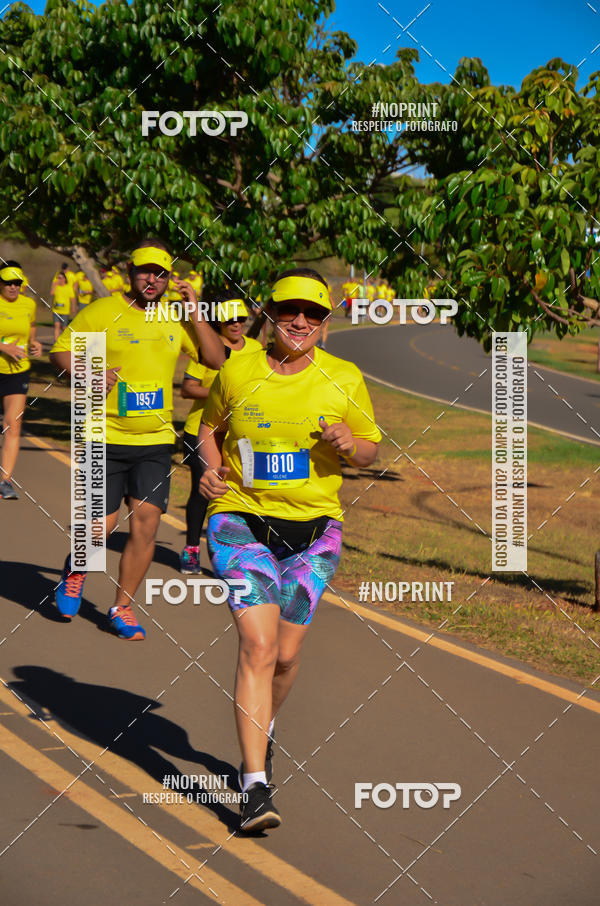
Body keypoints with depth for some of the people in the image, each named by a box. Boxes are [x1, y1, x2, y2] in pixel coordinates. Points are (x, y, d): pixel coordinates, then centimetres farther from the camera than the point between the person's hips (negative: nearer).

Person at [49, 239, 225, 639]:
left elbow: (216, 359, 3)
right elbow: (61, 350, 2)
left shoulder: (176, 319, 8)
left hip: (156, 441, 3)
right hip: (105, 437, -3)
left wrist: (195, 311, -5)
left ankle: (123, 608, 10)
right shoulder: (102, 312, -2)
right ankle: (75, 571, 31)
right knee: (102, 524, -3)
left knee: (147, 520, -6)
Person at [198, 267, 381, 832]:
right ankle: (255, 785, -14)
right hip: (240, 518, -2)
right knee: (258, 644, -16)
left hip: (313, 529, 2)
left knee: (287, 653, 6)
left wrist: (349, 445, -13)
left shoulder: (344, 379, 1)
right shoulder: (236, 372, -1)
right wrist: (212, 468, -3)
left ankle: (263, 729, 41)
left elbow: (370, 449, 10)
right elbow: (210, 428, 16)